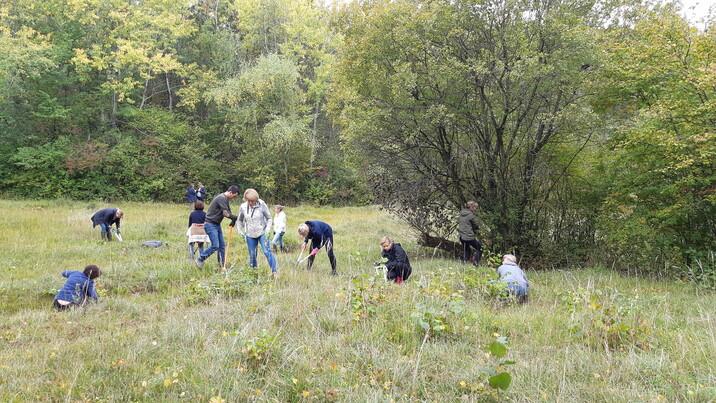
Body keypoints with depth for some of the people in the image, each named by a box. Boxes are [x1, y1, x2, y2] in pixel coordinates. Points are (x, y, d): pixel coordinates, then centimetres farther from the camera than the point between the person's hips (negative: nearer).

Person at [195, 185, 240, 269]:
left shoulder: (226, 199, 12)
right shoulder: (221, 198, -20)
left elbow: (229, 213, 14)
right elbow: (226, 214, -25)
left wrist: (233, 221, -4)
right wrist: (236, 218, -12)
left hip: (217, 224, 10)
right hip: (210, 224, -10)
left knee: (222, 246, 7)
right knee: (215, 246, -13)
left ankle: (222, 265, 12)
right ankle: (200, 259, 3)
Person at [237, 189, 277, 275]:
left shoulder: (262, 205, -14)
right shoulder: (243, 207, -6)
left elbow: (269, 218, -4)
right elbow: (240, 220, 12)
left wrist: (267, 230, -13)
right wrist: (241, 231, 6)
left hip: (262, 233, -3)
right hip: (250, 235, 3)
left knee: (267, 251, -10)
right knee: (252, 254, 8)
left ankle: (274, 271, -6)